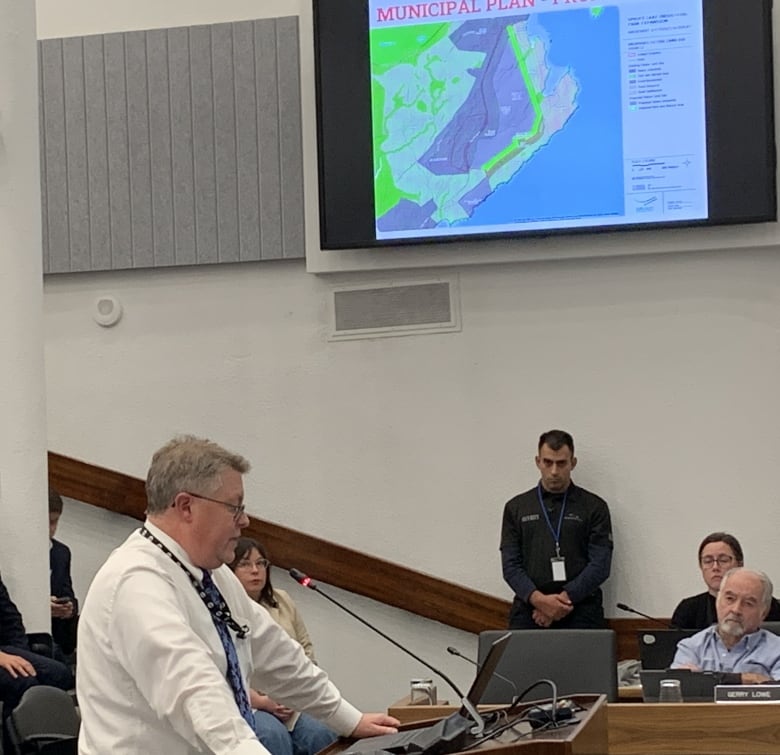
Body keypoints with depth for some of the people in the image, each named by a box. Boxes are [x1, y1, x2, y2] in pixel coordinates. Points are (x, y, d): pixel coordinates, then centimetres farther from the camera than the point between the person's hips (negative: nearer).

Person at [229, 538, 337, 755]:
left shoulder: (283, 602, 17)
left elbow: (306, 650, 15)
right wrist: (262, 702, -17)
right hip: (247, 705, -5)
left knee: (323, 735, -26)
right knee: (274, 736, -36)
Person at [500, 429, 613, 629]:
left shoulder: (594, 507, 9)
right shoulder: (516, 508, 15)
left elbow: (600, 565, 1)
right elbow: (511, 565, 7)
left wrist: (564, 598, -12)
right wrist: (538, 599, -11)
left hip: (579, 610, -1)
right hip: (529, 609, 1)